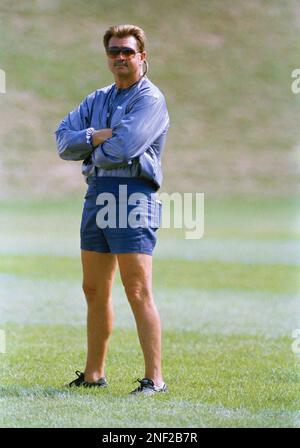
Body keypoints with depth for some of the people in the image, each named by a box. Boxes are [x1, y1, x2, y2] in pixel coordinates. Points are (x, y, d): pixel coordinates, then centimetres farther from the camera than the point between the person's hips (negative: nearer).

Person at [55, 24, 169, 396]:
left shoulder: (151, 100, -5)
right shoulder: (97, 100, 19)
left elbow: (122, 149, -18)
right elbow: (63, 139, 9)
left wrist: (91, 150, 1)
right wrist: (95, 137, -8)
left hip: (133, 197, -8)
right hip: (96, 195, 8)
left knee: (138, 292, -12)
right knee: (94, 291, 13)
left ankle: (154, 378, -12)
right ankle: (93, 374, 22)